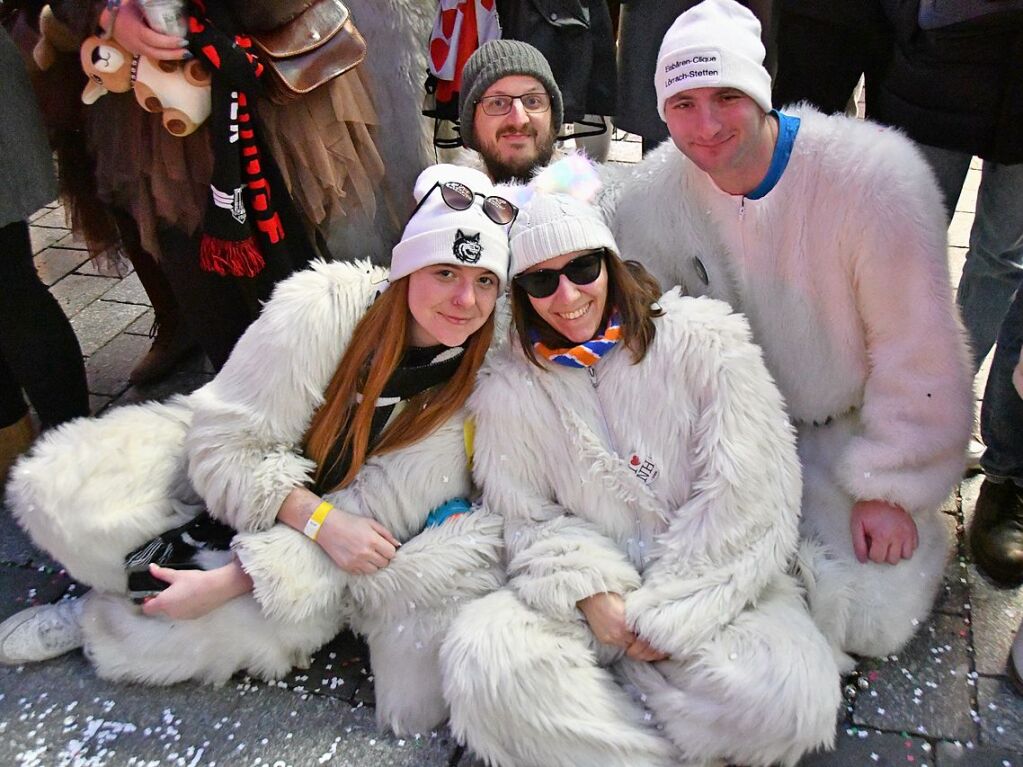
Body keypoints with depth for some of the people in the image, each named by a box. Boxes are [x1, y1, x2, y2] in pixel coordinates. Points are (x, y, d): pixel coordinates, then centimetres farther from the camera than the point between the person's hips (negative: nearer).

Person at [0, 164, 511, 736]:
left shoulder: (484, 381, -19)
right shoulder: (320, 308, -25)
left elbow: (375, 513, -18)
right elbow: (225, 441, -19)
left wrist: (232, 581, -23)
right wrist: (318, 520, -32)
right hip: (232, 479, -1)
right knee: (56, 486, -18)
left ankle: (95, 619, -4)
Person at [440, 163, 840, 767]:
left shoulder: (704, 339, -7)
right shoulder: (509, 386, 2)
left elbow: (748, 496, -10)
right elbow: (525, 515, 5)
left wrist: (671, 611, -12)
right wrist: (588, 593, -12)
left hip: (714, 581, -1)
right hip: (590, 587, 2)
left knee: (785, 694, -29)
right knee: (483, 653, -26)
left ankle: (591, 684, -5)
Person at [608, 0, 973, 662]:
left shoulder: (873, 173, -22)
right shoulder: (658, 190, -9)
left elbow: (918, 353, -18)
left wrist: (892, 489, -14)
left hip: (853, 427, -3)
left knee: (872, 618, -12)